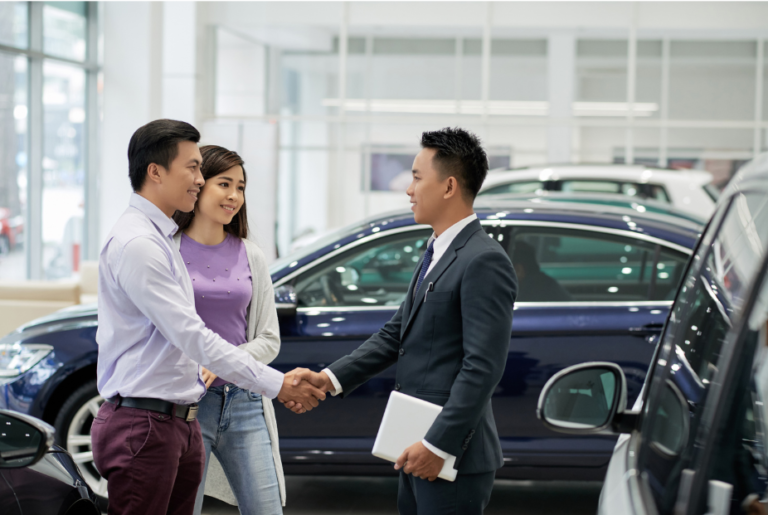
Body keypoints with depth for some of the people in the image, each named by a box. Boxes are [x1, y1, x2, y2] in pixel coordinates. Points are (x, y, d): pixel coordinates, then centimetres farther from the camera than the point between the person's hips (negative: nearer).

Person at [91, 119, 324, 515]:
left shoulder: (160, 238, 17)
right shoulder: (136, 243, -16)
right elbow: (192, 336, -20)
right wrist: (275, 384, -17)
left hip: (179, 420, 10)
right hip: (143, 425, -10)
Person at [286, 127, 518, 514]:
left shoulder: (484, 261, -16)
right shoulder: (436, 253, 15)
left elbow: (483, 366, -21)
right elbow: (394, 335, 15)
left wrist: (439, 445, -22)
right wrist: (330, 378, 4)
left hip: (453, 458, -9)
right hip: (419, 453, 9)